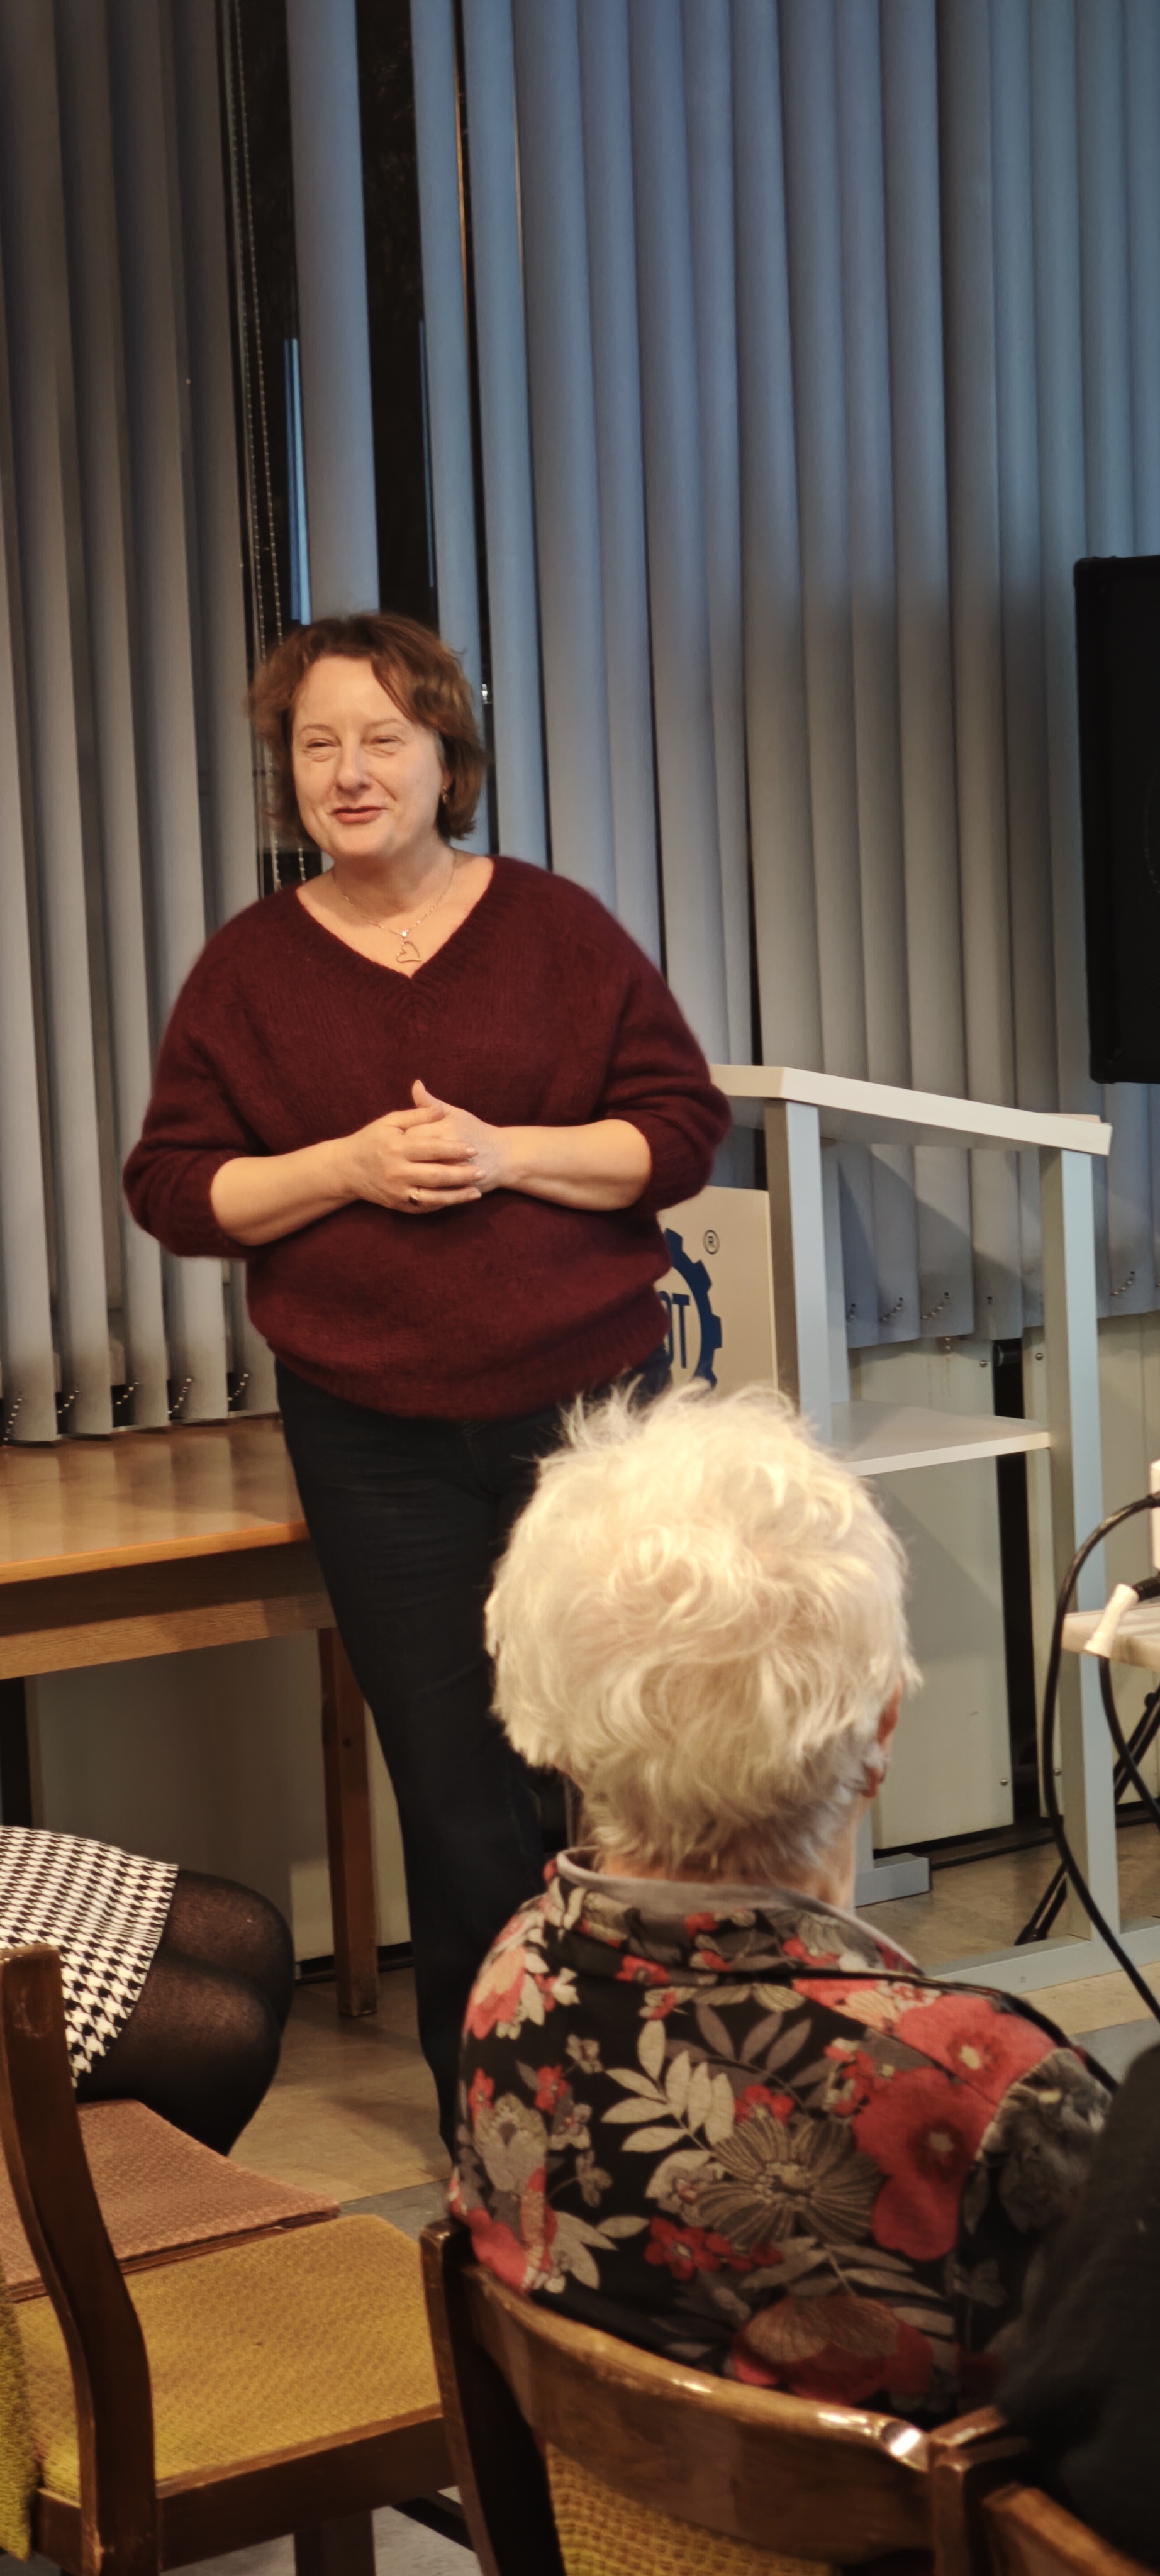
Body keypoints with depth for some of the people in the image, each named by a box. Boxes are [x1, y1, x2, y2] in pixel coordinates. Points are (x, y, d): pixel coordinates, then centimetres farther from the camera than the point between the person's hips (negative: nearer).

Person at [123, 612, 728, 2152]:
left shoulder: (557, 929, 1)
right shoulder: (249, 967, 3)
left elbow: (685, 1128, 0)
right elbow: (172, 1190, 2)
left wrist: (505, 1153, -15)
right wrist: (345, 1168, -14)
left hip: (593, 1403, 0)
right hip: (378, 1439, 1)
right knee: (452, 1778, 6)